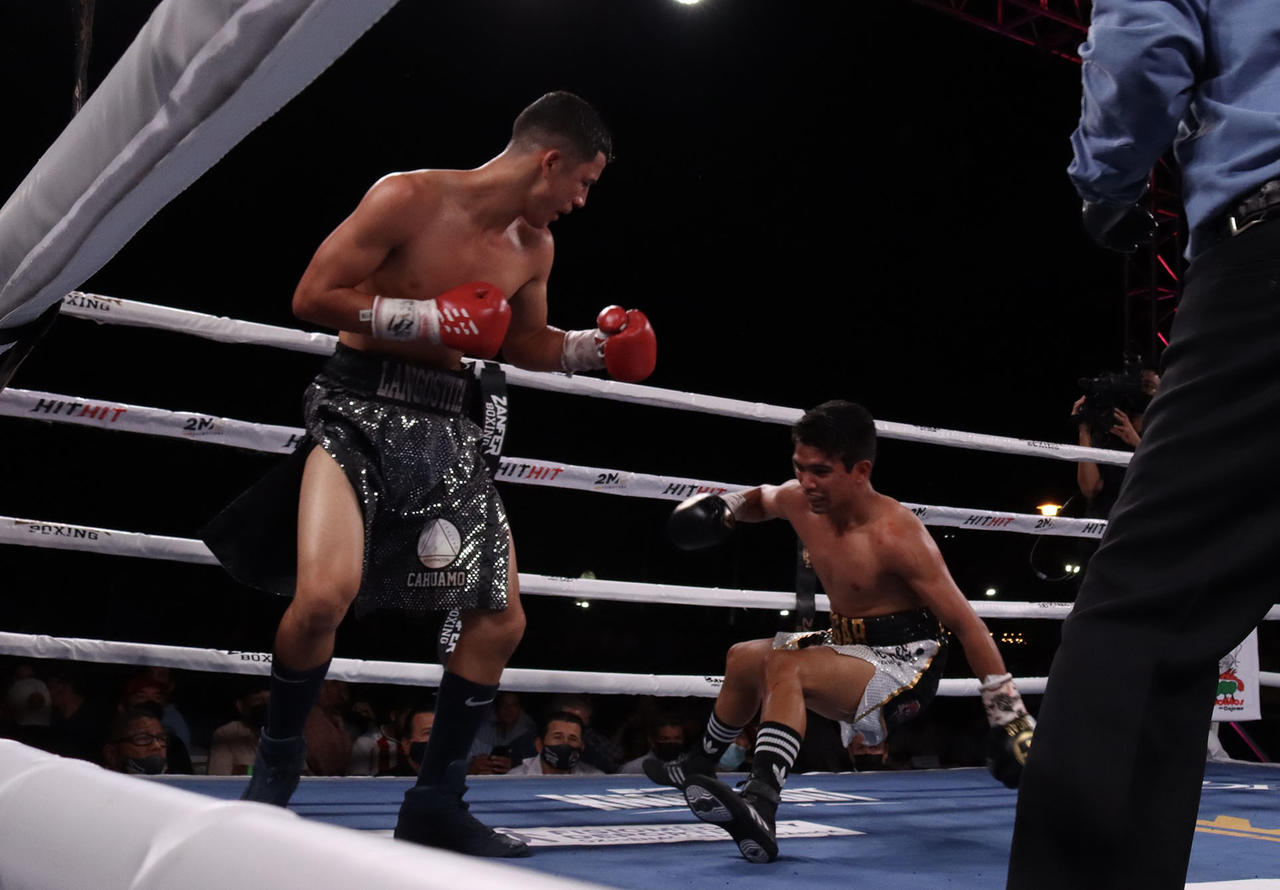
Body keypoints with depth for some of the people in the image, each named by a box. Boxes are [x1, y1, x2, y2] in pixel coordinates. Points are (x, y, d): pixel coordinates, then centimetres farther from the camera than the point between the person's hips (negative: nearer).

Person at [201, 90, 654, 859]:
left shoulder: (533, 248, 7)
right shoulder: (408, 198, -13)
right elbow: (313, 296, -14)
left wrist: (598, 346, 6)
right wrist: (432, 319, -20)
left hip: (453, 429, 7)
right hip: (362, 411, -7)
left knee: (502, 620, 5)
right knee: (324, 596, -26)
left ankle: (437, 802, 19)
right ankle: (276, 767, 2)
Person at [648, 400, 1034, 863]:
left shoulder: (896, 534, -27)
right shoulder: (800, 502, -5)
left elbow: (965, 623, -23)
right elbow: (761, 499, 23)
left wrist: (1009, 716, -23)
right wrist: (724, 507, 0)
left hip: (905, 663, -9)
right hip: (849, 645, 9)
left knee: (784, 667, -32)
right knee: (743, 658, 23)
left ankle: (761, 805, -45)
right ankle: (698, 766, 47)